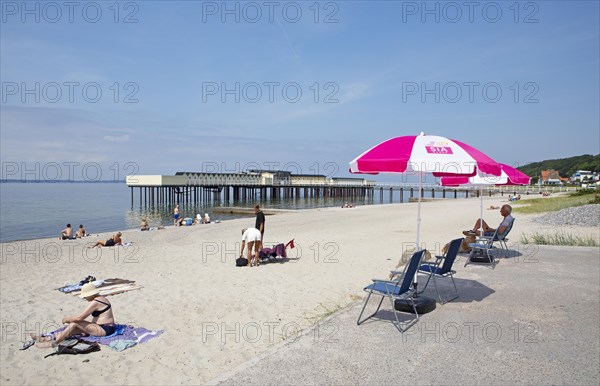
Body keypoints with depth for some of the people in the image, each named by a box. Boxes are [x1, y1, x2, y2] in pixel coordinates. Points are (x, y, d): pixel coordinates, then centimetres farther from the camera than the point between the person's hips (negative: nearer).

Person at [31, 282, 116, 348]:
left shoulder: (95, 302, -17)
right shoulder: (100, 298, 14)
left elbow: (79, 318, -16)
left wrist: (67, 319, 2)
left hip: (104, 330, -10)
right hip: (106, 329, 10)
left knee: (75, 324, -13)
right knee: (76, 328, 3)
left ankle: (54, 342, -9)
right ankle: (48, 338, 3)